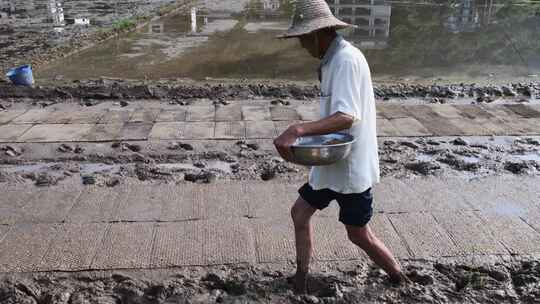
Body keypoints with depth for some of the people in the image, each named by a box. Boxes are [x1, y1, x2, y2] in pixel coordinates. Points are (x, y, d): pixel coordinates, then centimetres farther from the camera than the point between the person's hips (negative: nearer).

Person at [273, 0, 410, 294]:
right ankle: (301, 279, 30)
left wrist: (297, 130, -44)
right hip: (332, 162, 9)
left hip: (351, 167, -9)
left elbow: (347, 116, -34)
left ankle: (400, 280, 33)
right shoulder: (334, 59, 9)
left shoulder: (346, 59, -22)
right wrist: (305, 133, 3)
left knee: (359, 235, 7)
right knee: (300, 213, 13)